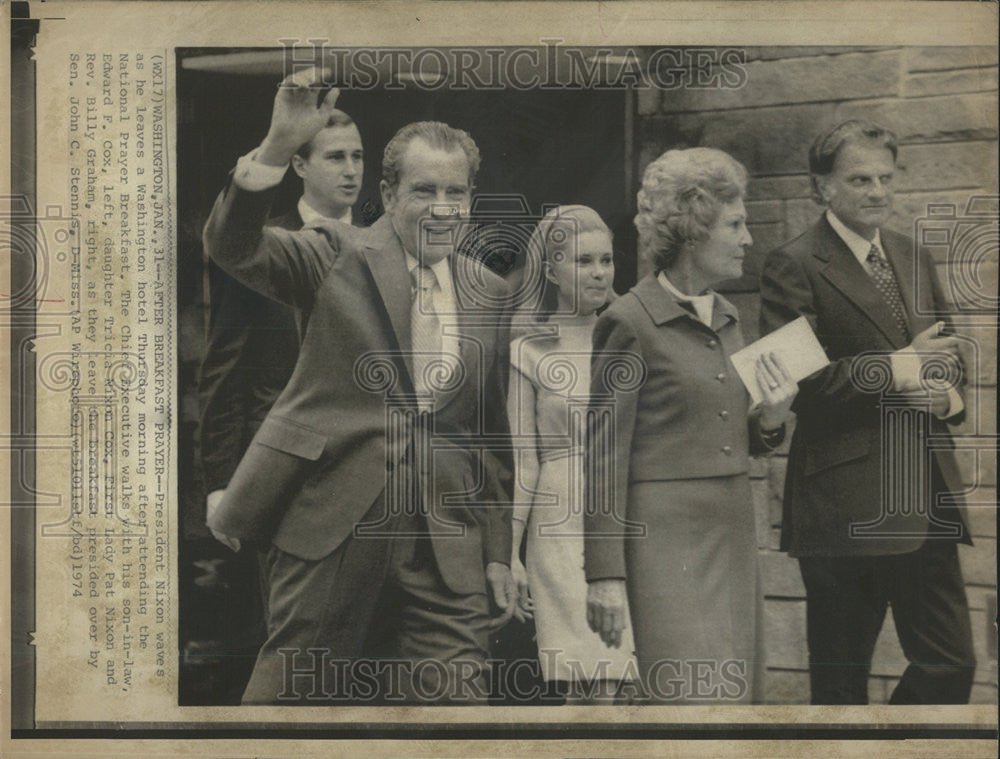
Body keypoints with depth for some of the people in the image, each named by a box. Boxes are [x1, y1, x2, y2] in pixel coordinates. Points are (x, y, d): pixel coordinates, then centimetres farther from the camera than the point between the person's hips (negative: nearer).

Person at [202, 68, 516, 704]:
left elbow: (492, 432, 14)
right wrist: (278, 147, -31)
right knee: (295, 691, 8)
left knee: (457, 697, 1)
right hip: (331, 527, -3)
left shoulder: (488, 294, 11)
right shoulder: (339, 257, 1)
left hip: (446, 544, 3)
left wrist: (499, 551, 12)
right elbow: (232, 246, -16)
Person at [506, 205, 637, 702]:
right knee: (588, 685, -5)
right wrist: (510, 555, -1)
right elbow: (522, 459, 1)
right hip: (563, 525, -3)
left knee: (607, 677, 1)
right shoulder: (529, 353, 0)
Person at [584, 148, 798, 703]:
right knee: (697, 697, -8)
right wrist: (606, 575, -11)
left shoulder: (727, 317, 13)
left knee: (738, 693, 10)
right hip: (667, 537, -8)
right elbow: (605, 456, -9)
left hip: (734, 531, 8)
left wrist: (771, 419, -1)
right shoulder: (631, 323, -9)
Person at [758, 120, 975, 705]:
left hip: (927, 492, 6)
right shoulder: (794, 267, -7)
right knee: (842, 677, 6)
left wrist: (947, 393, 1)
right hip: (846, 499, -6)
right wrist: (896, 369, -17)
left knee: (952, 663, 8)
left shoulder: (914, 258, 16)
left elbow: (948, 353, 24)